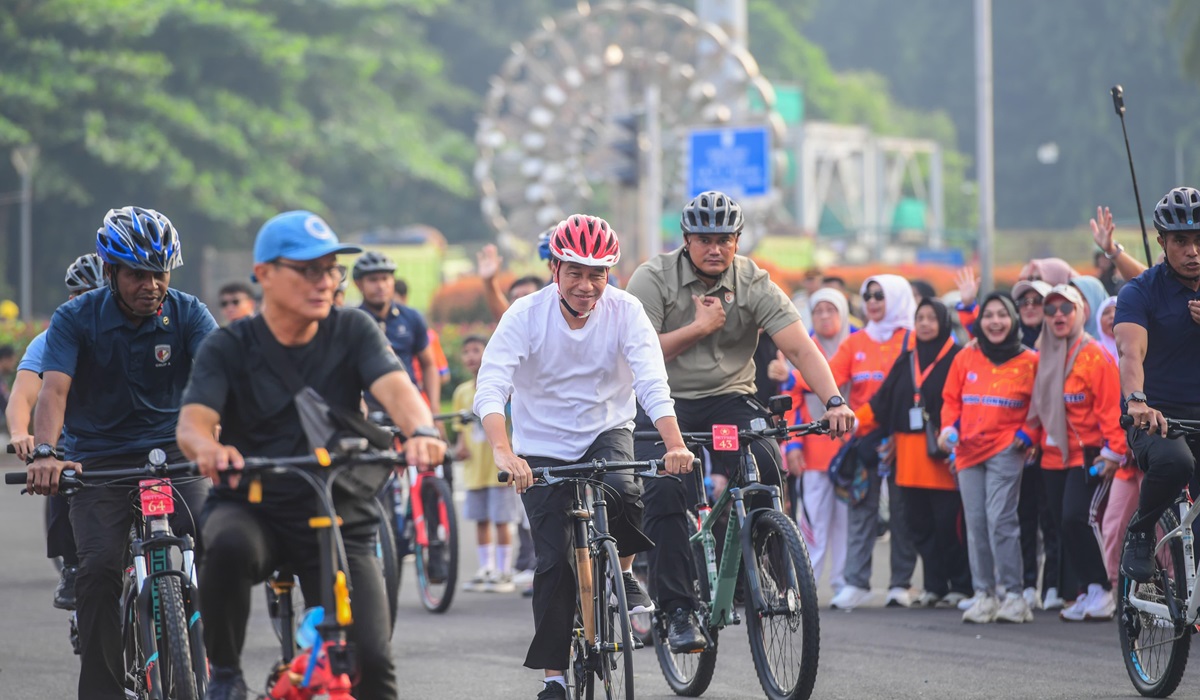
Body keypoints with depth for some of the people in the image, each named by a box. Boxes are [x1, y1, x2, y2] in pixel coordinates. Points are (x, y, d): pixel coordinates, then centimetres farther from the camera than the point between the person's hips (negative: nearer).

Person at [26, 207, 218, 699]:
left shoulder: (188, 314, -5)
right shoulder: (75, 320, -7)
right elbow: (54, 388, -19)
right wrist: (44, 452, -39)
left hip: (171, 451, 0)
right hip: (98, 461, 0)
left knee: (210, 540, -24)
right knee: (98, 567, -20)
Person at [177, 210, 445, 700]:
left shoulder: (353, 333, 1)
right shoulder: (230, 348, -2)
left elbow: (394, 386, -17)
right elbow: (193, 420, -18)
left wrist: (421, 431, -41)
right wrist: (209, 449, -44)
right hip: (250, 507, -1)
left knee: (371, 660, -17)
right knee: (230, 546, -37)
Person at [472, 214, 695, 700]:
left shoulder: (624, 312, -16)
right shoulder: (526, 315, -19)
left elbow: (652, 382, -27)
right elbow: (490, 387, -30)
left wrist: (674, 444, -43)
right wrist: (503, 452, -47)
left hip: (606, 432, 0)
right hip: (543, 446, 0)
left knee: (622, 493, -32)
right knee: (555, 560, -7)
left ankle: (624, 574, -2)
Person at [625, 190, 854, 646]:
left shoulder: (754, 284, -5)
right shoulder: (653, 279, -8)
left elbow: (800, 348, -14)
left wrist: (834, 400, -29)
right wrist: (700, 327, -16)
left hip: (728, 399, 1)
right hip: (663, 403, -1)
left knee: (765, 464, -27)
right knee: (664, 489, -24)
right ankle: (677, 611, -18)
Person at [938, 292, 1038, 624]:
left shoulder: (1030, 361, 3)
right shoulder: (965, 359, 10)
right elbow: (951, 399, 15)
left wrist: (1026, 435, -6)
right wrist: (949, 428, -2)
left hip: (1006, 450, -4)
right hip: (968, 449, 4)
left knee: (1000, 519, -14)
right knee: (975, 523, 3)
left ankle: (1013, 595, -10)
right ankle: (983, 594, 8)